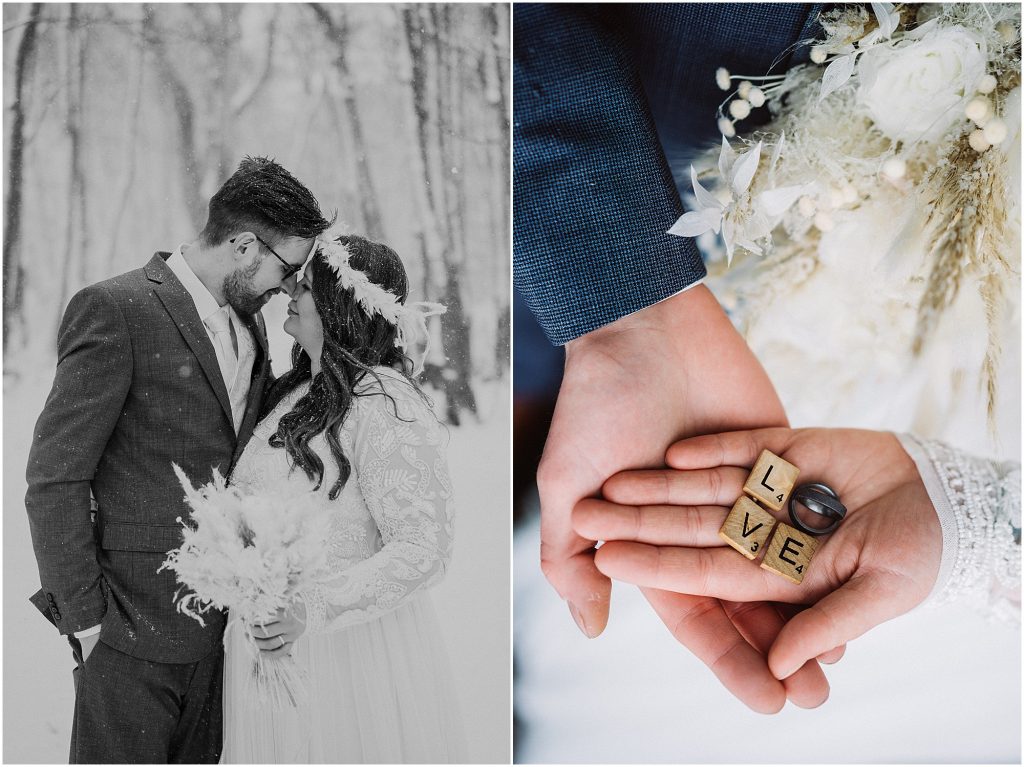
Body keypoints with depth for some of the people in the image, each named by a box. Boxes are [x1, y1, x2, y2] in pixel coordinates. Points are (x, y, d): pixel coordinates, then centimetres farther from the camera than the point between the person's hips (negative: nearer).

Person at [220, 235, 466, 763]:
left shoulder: (384, 406, -18)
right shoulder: (296, 393, 8)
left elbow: (423, 550, -22)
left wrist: (314, 610, -30)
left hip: (353, 650, -7)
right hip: (275, 646, 8)